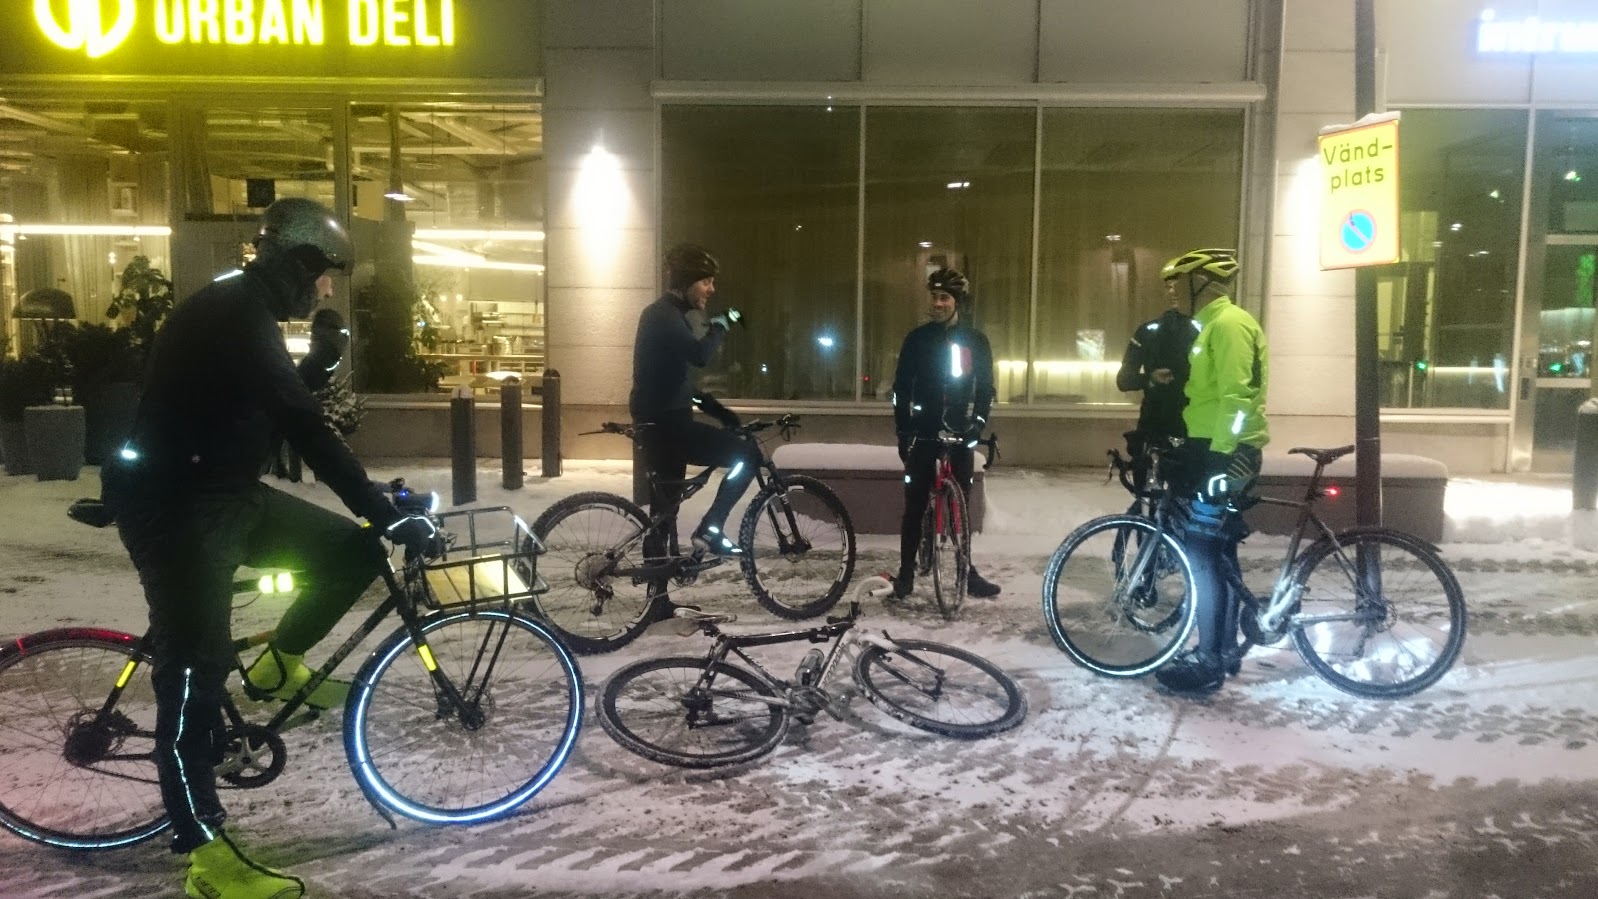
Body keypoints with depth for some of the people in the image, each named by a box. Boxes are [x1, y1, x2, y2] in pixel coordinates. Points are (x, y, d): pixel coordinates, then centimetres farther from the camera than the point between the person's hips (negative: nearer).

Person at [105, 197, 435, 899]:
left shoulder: (242, 310, 12)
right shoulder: (234, 313, -20)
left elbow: (292, 421, 20)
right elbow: (304, 428, -28)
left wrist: (375, 497, 24)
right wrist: (386, 513, -27)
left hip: (227, 495, 9)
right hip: (175, 507, -9)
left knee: (356, 551, 2)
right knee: (195, 675, -6)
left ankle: (276, 668, 20)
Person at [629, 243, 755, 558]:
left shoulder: (667, 315, 18)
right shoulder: (663, 315, -13)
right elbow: (700, 354, -30)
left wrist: (718, 410, 16)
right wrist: (721, 324, -12)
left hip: (661, 424, 11)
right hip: (664, 424, -11)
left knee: (665, 504, 15)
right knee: (747, 456, -11)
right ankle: (709, 531, -8)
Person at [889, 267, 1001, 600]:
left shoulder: (975, 340, 3)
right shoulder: (917, 339, 0)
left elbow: (986, 388, 5)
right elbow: (901, 388, 0)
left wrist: (978, 423, -7)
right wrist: (903, 432, -5)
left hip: (960, 433, 1)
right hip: (923, 433, -1)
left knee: (961, 505, 7)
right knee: (915, 505, 1)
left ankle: (966, 571, 16)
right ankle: (906, 573, 8)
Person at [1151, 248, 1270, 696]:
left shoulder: (1228, 323, -14)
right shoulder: (1214, 323, 18)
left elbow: (1235, 397, -23)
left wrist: (1222, 458, -26)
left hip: (1225, 454, -11)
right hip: (1215, 449, 11)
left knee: (1202, 555, -8)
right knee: (1218, 553, 14)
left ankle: (1208, 662, -3)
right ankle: (1225, 648, 23)